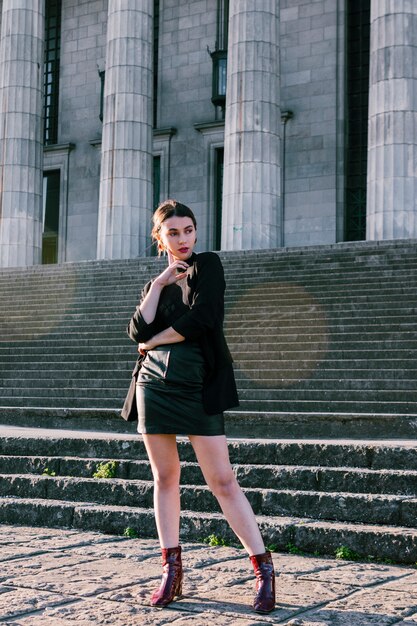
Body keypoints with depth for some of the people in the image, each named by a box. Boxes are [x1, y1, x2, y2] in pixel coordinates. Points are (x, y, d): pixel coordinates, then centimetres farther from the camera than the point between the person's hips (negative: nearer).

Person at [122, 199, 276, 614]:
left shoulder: (207, 265, 2)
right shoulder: (155, 283, 16)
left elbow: (201, 319, -13)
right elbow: (138, 332, 0)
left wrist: (155, 341, -1)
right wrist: (158, 284, -6)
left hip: (198, 385, -5)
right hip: (155, 383, 5)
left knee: (222, 481, -7)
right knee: (164, 477, 6)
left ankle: (263, 567, -1)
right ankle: (172, 571, 14)